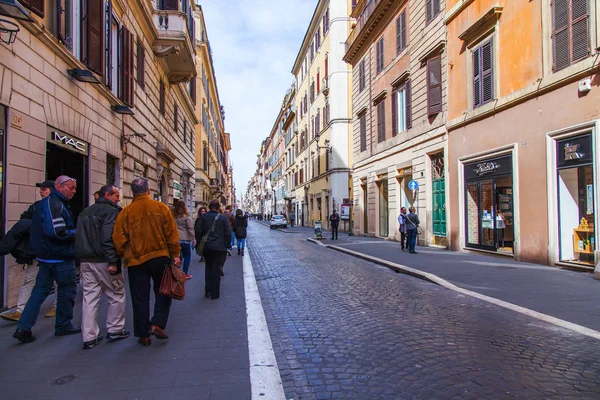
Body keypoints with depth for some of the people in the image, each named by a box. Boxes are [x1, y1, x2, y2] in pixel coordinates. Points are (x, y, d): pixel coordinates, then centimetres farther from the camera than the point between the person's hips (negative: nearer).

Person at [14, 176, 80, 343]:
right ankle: (63, 325, 18)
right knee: (67, 290, 6)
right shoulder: (55, 204, -18)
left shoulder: (45, 202, 14)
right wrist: (76, 233, -12)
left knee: (40, 290, 13)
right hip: (60, 257, -9)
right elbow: (57, 232, -28)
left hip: (45, 256, 9)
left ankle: (23, 328, 10)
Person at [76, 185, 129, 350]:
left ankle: (89, 337, 12)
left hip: (86, 261, 7)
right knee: (117, 295, 9)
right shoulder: (110, 211, -10)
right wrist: (112, 262, -22)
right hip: (102, 261, -7)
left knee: (89, 297, 9)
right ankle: (114, 330, 16)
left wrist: (82, 258, 21)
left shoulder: (85, 212, 17)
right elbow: (108, 238, -22)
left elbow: (78, 237, 19)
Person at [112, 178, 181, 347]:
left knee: (140, 298, 9)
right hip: (160, 257, 0)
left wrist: (123, 255, 14)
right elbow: (171, 234, -3)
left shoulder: (125, 212, -4)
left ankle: (143, 335, 16)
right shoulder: (161, 208, -4)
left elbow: (119, 239, -2)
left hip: (135, 261, 1)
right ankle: (157, 324, 3)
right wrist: (175, 254, 4)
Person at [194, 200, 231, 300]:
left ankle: (207, 290, 17)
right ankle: (214, 293, 8)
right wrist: (227, 244, 4)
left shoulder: (203, 217, 1)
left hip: (206, 247, 2)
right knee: (216, 269, 3)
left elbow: (197, 230, -1)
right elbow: (228, 232, -7)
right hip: (219, 247, -2)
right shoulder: (223, 218, -4)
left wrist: (199, 243, 9)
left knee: (208, 267, 18)